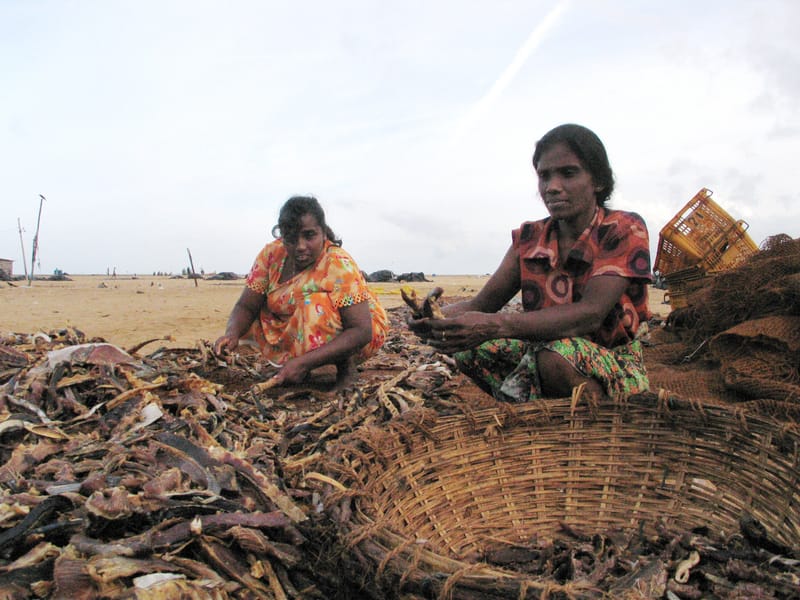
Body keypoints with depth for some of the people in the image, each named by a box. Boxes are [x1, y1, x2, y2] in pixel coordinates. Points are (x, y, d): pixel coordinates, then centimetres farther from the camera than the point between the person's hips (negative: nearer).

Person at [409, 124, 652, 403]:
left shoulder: (625, 230, -13)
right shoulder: (528, 238, 2)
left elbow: (591, 313, -29)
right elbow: (483, 303, -5)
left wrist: (495, 325, -42)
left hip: (614, 366, -5)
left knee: (556, 355, -36)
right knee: (467, 344, -14)